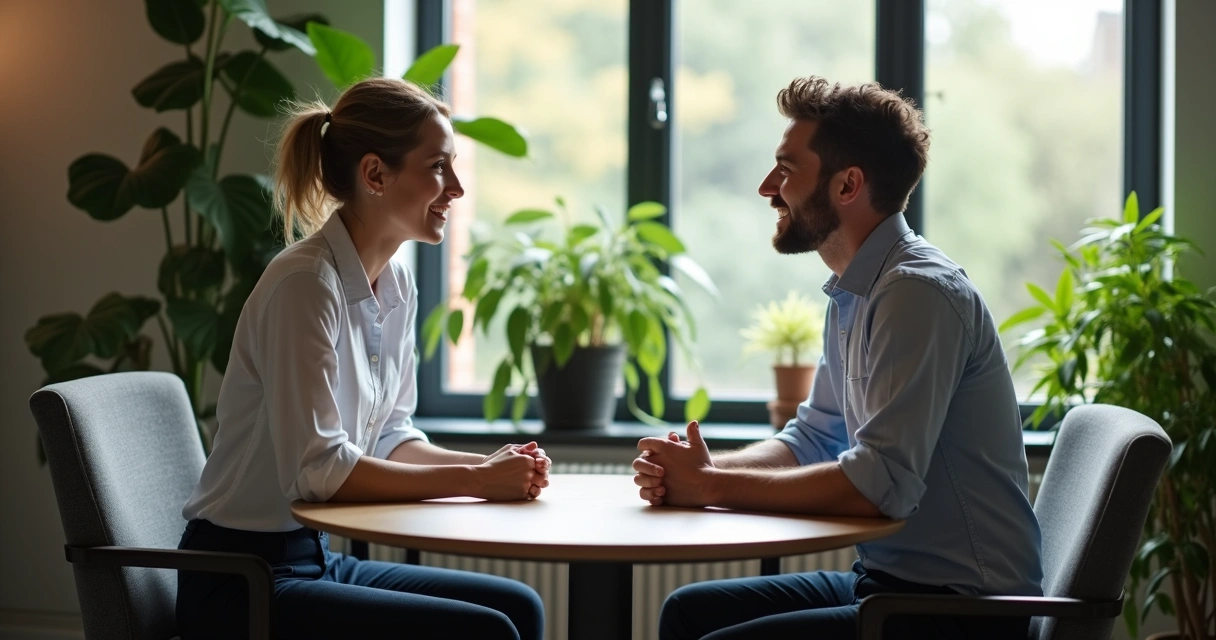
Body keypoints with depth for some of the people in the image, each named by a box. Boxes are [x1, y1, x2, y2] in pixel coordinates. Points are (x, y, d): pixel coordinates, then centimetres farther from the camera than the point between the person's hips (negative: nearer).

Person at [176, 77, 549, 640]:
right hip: (240, 584, -9)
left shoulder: (396, 284, 6)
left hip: (317, 558, 9)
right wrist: (474, 481, -19)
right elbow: (317, 469, -23)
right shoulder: (305, 282, -19)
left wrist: (487, 466, -5)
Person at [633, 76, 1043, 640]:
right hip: (890, 581, 10)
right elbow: (813, 440, 18)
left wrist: (712, 486, -18)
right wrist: (702, 469, -1)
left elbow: (881, 484, -26)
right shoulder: (851, 296, 12)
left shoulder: (919, 292, -19)